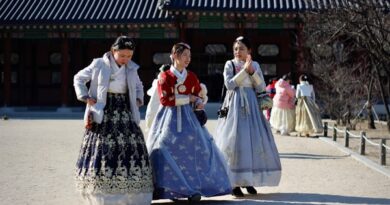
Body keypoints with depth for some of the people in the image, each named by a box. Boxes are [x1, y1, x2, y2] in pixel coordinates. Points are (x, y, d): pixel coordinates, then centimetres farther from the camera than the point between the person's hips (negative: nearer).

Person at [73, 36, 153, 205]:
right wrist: (85, 97, -2)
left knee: (129, 149, -3)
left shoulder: (132, 69, 7)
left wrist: (138, 100, 9)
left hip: (125, 114, 3)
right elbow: (79, 78, 8)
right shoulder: (99, 65, -3)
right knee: (102, 151, -6)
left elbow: (139, 87, 26)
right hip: (104, 115, -3)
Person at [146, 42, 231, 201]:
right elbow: (165, 100, -13)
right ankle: (164, 188, -2)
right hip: (170, 118, -4)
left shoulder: (192, 76, 8)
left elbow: (199, 95, 16)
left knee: (193, 150, -4)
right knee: (165, 150, -9)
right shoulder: (165, 76, -4)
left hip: (188, 118, 4)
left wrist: (199, 102, -8)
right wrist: (188, 98, -11)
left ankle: (192, 188, 2)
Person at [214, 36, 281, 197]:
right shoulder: (230, 64, 1)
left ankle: (249, 180, 13)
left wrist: (252, 71, -9)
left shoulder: (255, 65, 10)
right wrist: (244, 70, -15)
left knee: (254, 141, 2)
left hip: (251, 106, 3)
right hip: (235, 106, -3)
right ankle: (234, 182, -2)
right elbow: (229, 84, -12)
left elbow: (261, 87, 3)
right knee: (235, 141, -7)